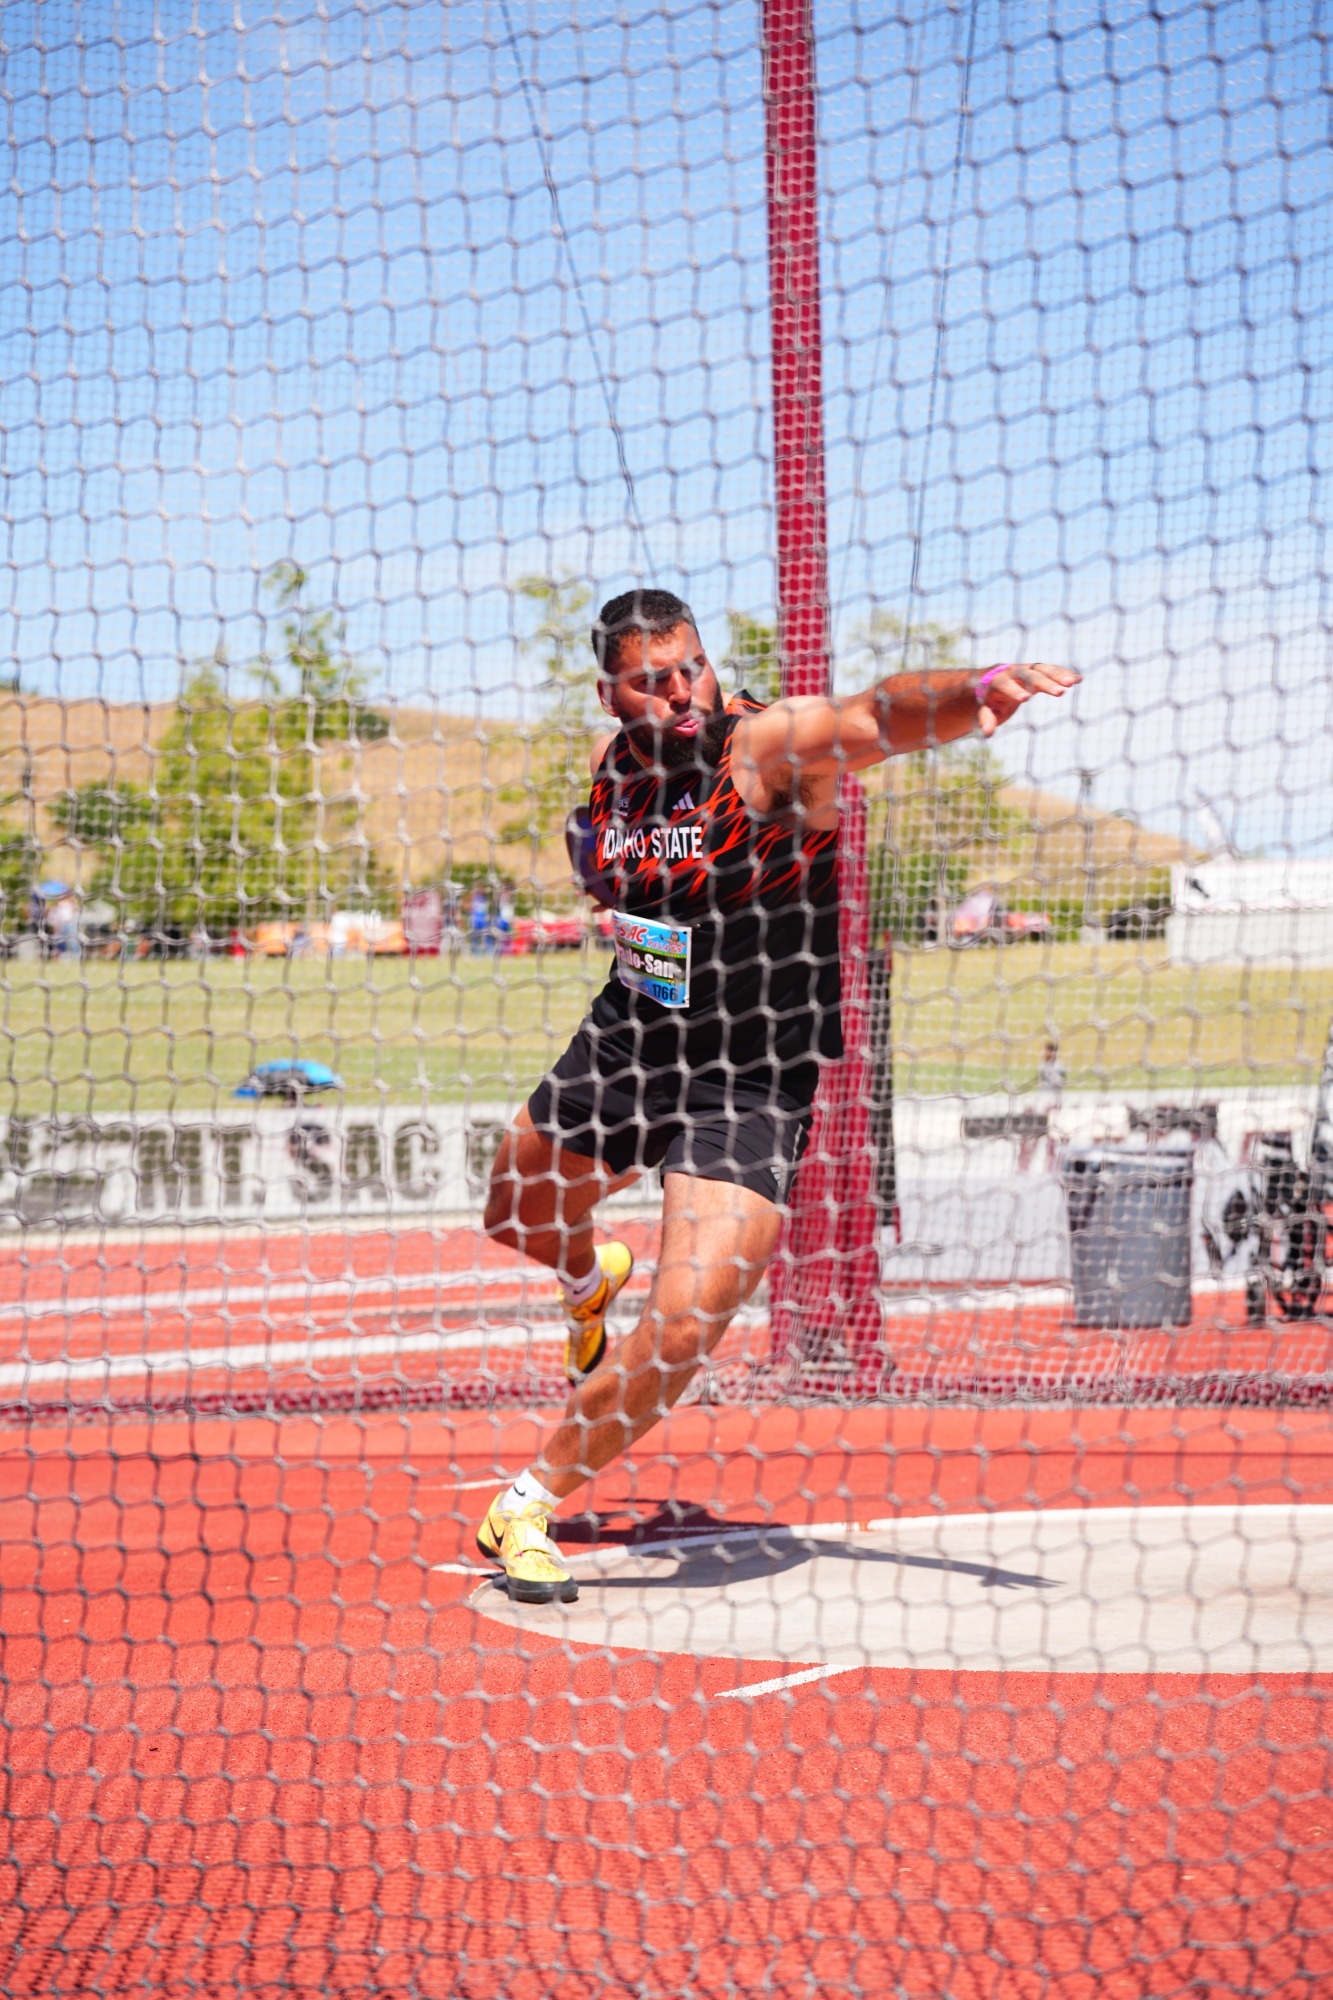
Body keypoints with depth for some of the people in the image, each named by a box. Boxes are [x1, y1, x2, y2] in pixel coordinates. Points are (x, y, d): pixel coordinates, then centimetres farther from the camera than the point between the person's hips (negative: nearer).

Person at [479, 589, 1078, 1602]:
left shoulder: (771, 744, -22)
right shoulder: (611, 762, -3)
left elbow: (878, 713, -46)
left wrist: (976, 690, -63)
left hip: (751, 1078, -6)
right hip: (626, 1043, 6)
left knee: (689, 1328, -19)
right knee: (517, 1217, 27)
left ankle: (529, 1505, 1)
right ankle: (591, 1278, 65)